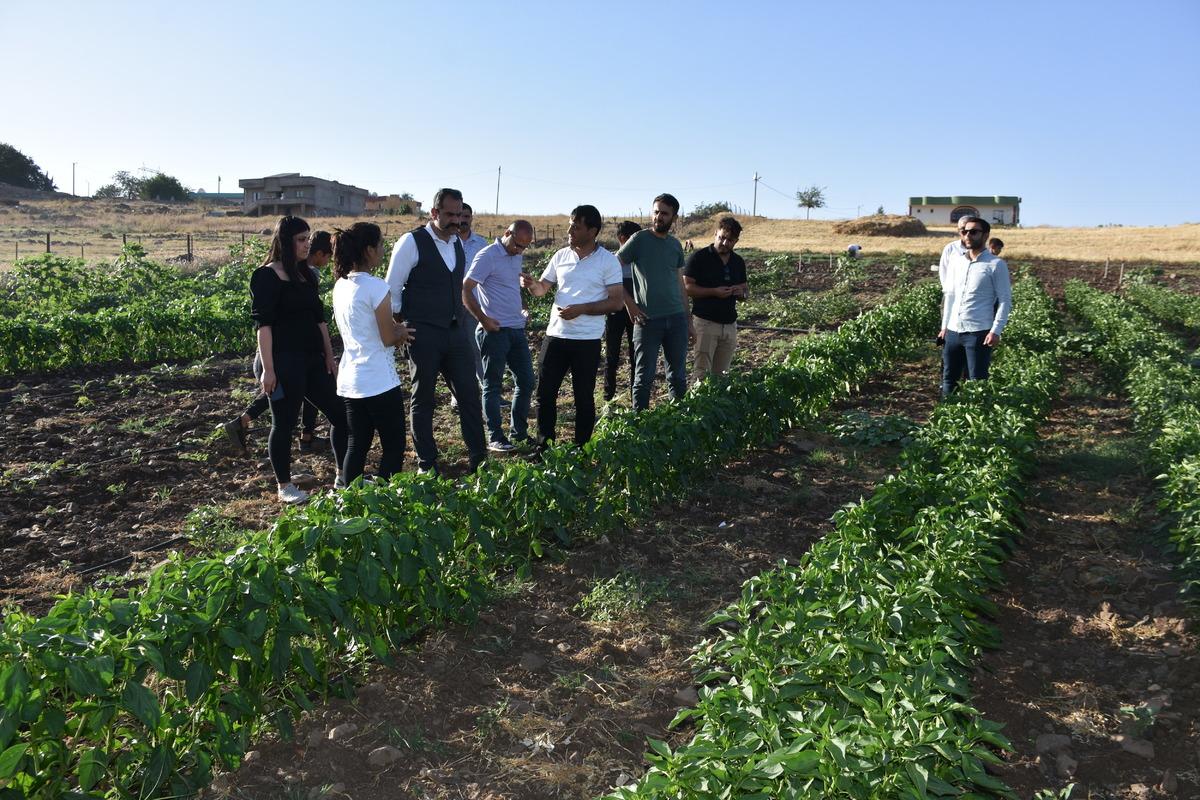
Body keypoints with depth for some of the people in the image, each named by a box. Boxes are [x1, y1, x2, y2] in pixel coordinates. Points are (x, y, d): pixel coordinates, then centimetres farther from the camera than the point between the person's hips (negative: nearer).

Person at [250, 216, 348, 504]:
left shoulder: (307, 275, 14)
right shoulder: (267, 276, -8)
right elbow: (263, 324, -13)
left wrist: (329, 355, 15)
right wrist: (268, 369, -18)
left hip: (313, 359, 8)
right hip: (285, 361, -8)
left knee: (340, 415, 6)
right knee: (284, 423, 2)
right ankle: (284, 486, 16)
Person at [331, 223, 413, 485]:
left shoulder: (341, 285, 8)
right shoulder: (376, 287, -17)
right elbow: (388, 339, -13)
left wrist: (396, 330, 9)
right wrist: (402, 332, 7)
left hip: (350, 381, 8)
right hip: (379, 383, -8)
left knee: (357, 446, 13)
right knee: (394, 446, 4)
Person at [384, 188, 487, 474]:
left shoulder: (458, 243, 10)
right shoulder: (412, 242, -10)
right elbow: (392, 289, -6)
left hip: (457, 331, 6)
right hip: (424, 334, -6)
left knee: (470, 394, 5)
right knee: (423, 399, 7)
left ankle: (479, 458, 15)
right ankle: (426, 464, 18)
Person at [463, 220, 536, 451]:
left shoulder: (516, 256, 12)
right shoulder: (488, 256, -11)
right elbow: (465, 290, -14)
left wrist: (521, 311, 14)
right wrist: (484, 319, -16)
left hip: (517, 329, 8)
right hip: (495, 330, -8)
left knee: (526, 382, 10)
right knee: (492, 384, 0)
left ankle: (519, 431, 22)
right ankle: (495, 437, 6)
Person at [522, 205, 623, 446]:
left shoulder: (608, 261, -6)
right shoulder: (561, 256, 7)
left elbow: (617, 301, -9)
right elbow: (542, 288, 13)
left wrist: (581, 309, -18)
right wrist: (531, 284, -11)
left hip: (587, 339, -4)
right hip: (556, 335, 4)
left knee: (584, 398, 5)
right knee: (545, 393, 6)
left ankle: (581, 450, 18)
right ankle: (545, 446, 18)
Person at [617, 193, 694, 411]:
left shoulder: (675, 245, 11)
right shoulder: (639, 239, -4)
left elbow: (680, 285, 16)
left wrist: (689, 322, 15)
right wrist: (629, 303, -9)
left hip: (676, 319, 5)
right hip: (647, 319, -5)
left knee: (678, 377, 11)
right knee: (644, 377, 1)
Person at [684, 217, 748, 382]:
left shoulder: (738, 262, 13)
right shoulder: (699, 257, -4)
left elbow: (745, 289, 21)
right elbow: (686, 287, -9)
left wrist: (742, 292, -4)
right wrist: (714, 292, -19)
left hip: (730, 324, 5)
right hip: (705, 322, -5)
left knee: (721, 373, 7)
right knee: (702, 373, -10)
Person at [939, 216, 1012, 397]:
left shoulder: (996, 265, -4)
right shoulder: (956, 259, 10)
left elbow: (1005, 300, -5)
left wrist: (995, 331, -15)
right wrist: (944, 326, 12)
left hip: (979, 332, -5)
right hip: (953, 331, 5)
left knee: (977, 383, 1)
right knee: (948, 380, 11)